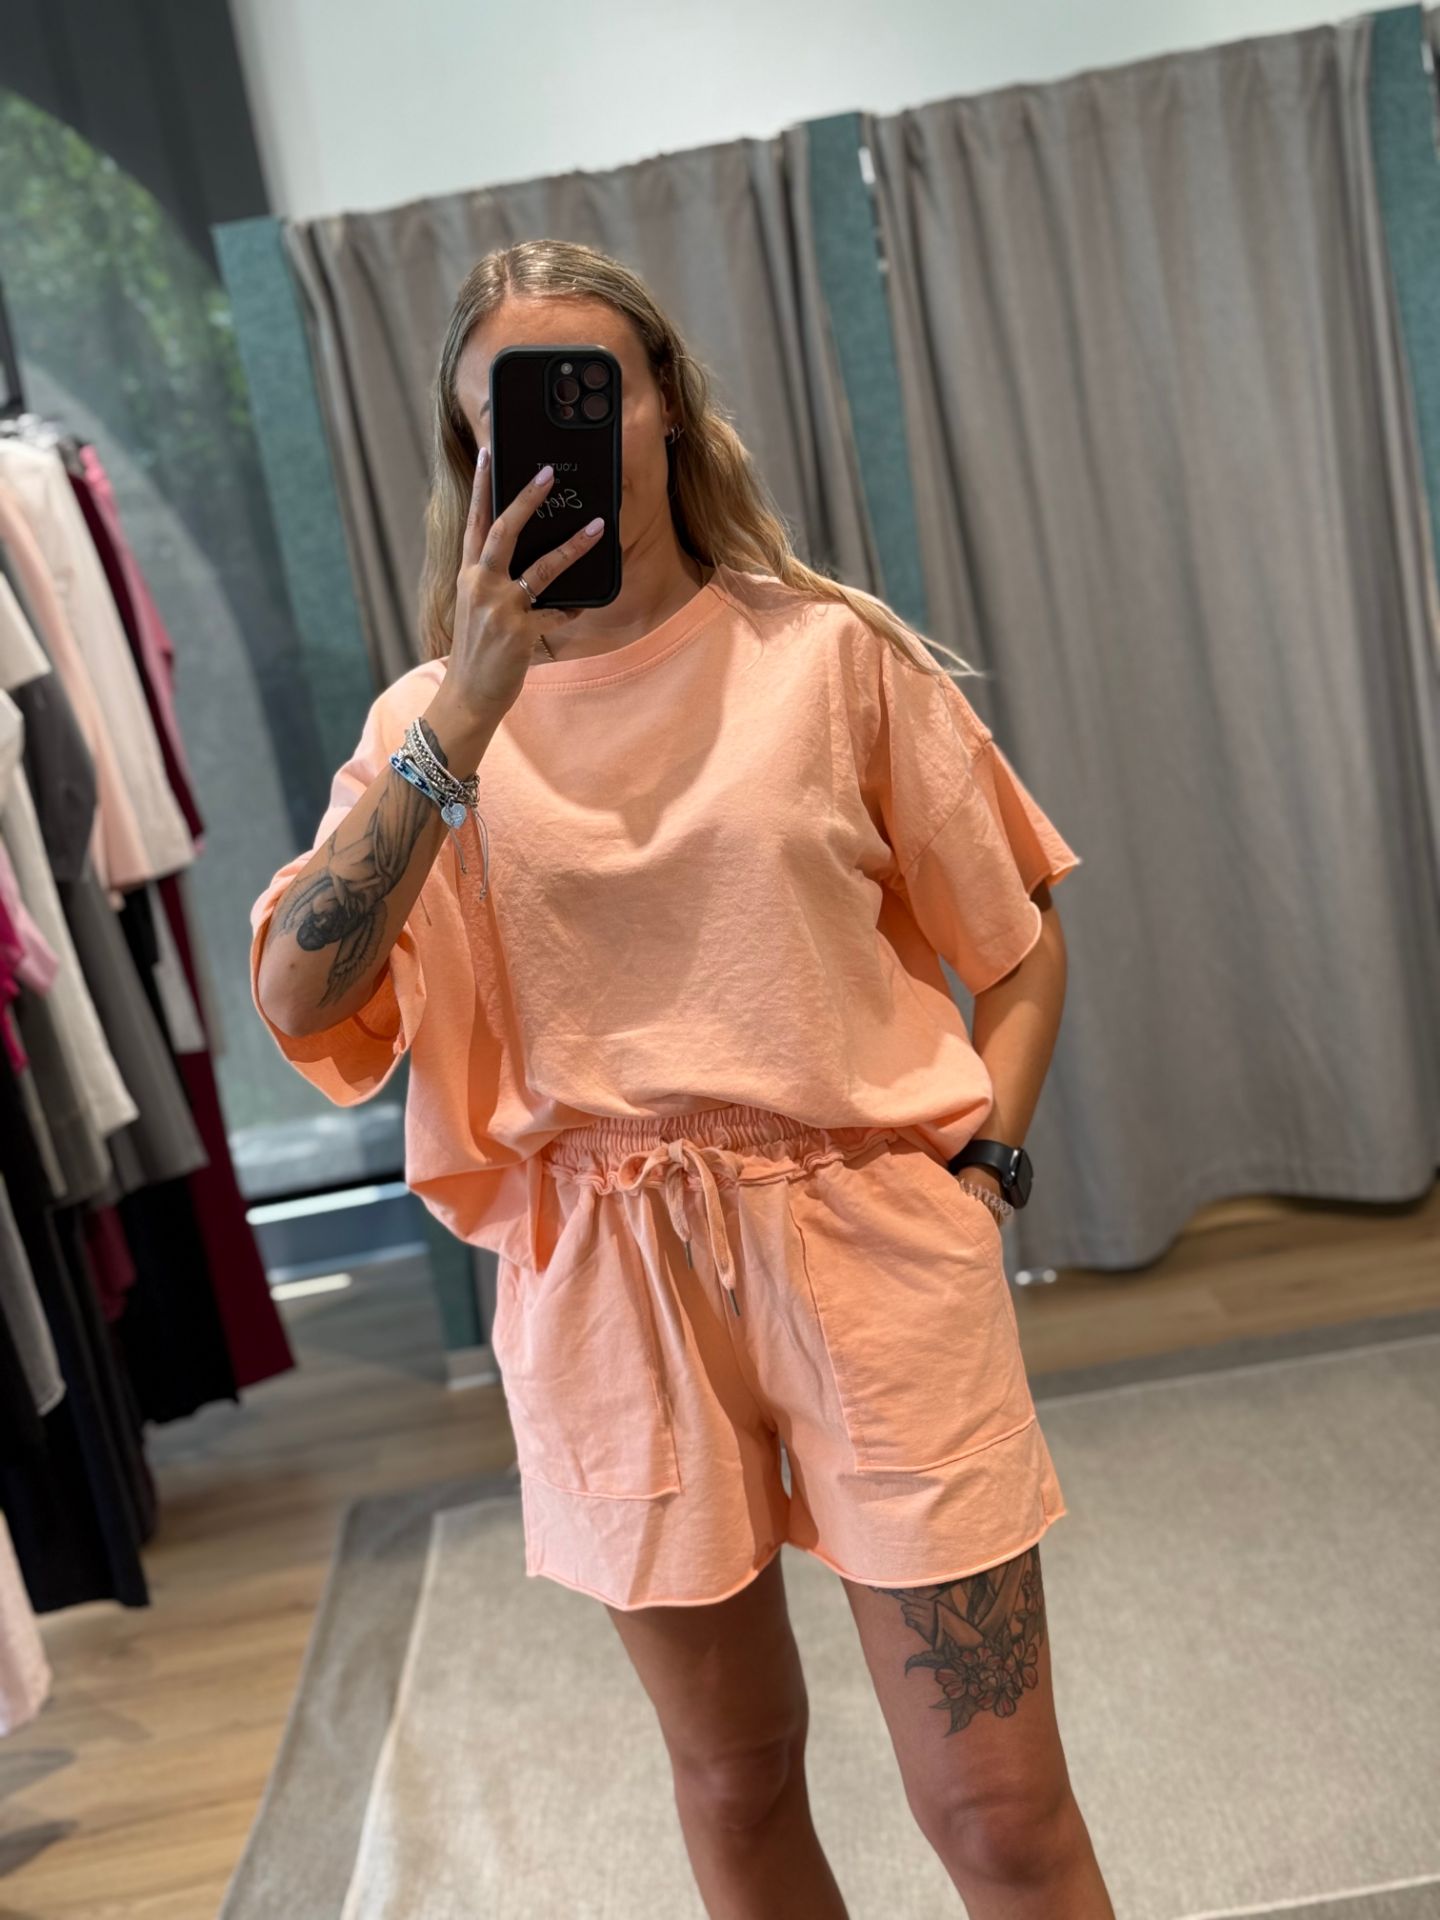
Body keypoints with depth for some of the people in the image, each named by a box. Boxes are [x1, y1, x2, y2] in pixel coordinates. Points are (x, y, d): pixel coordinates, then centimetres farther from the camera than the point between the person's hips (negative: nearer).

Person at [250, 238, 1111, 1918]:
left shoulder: (828, 653, 0)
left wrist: (975, 1169, -5)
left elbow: (1020, 949, 7)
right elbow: (297, 998, -14)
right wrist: (473, 708, -20)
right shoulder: (435, 717, 3)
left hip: (870, 1247, -1)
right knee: (734, 1779, 20)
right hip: (608, 1287, 2)